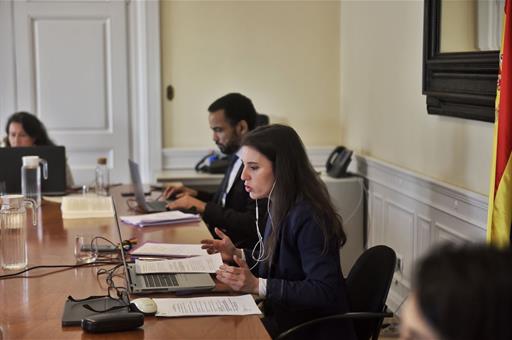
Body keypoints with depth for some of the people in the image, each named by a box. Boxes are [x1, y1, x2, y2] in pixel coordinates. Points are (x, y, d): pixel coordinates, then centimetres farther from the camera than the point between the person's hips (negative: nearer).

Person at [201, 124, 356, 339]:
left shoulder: (308, 218, -22)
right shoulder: (280, 208, 5)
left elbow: (323, 292, -26)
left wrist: (257, 285, -27)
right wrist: (237, 255, 3)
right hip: (285, 318, 8)